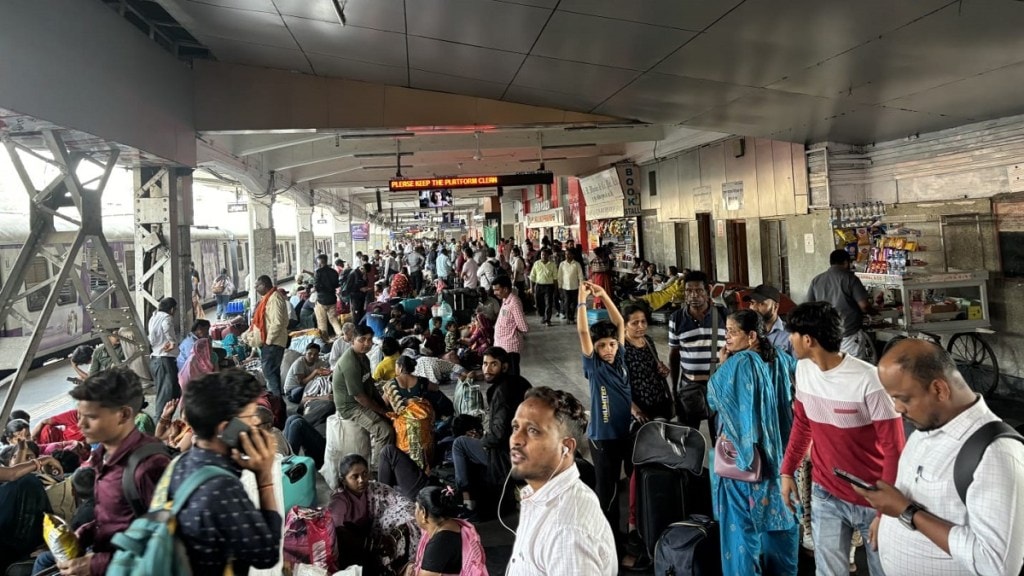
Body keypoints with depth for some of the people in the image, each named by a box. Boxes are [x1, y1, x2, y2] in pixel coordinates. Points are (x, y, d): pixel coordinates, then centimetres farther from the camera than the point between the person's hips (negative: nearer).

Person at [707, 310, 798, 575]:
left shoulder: (737, 363, -20)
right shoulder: (779, 358, 0)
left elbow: (713, 399, -15)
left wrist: (723, 365, -7)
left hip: (742, 454, -7)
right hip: (776, 451, 7)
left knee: (743, 518, 5)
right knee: (777, 509, 19)